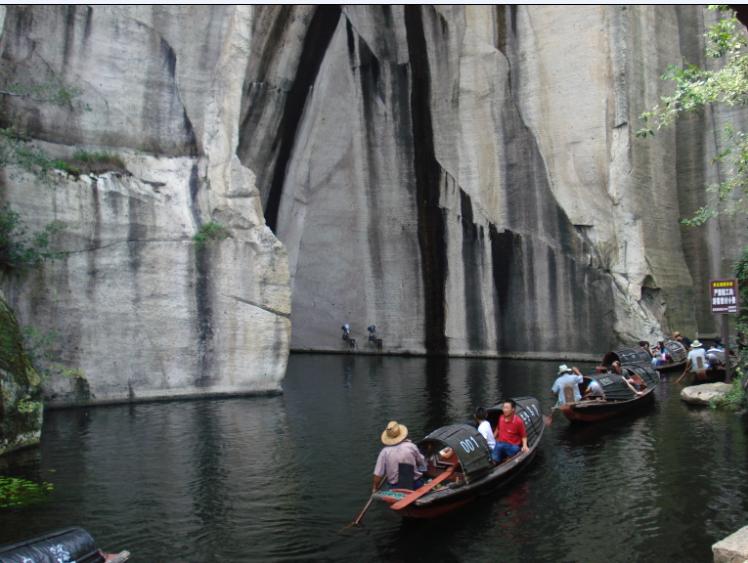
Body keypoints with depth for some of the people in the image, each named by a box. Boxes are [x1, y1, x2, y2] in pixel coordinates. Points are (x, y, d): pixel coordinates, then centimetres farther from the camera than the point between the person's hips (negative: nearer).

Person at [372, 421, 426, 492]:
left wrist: (374, 490, 8)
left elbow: (377, 476, -6)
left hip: (395, 488, 2)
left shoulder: (385, 452, -8)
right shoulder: (411, 446, -6)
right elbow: (422, 462, 10)